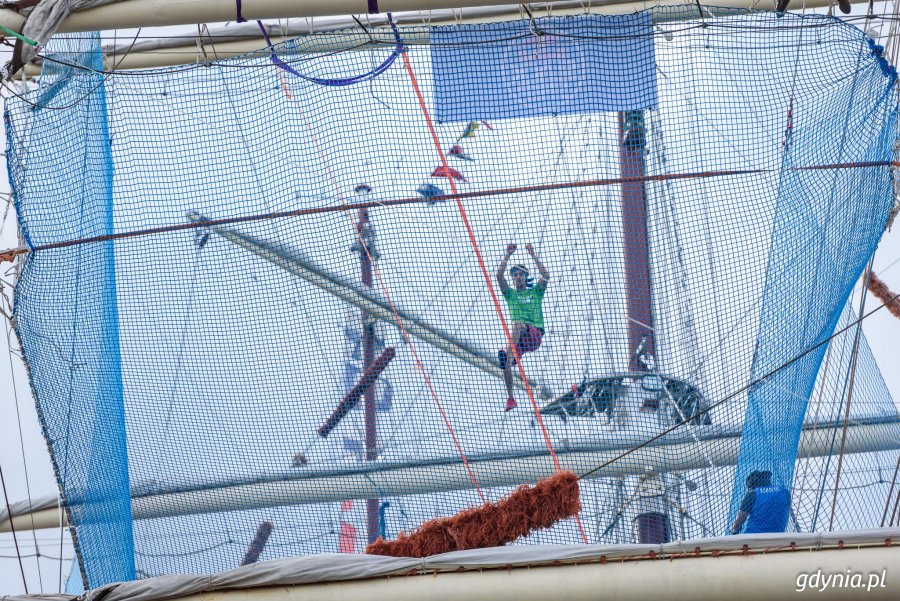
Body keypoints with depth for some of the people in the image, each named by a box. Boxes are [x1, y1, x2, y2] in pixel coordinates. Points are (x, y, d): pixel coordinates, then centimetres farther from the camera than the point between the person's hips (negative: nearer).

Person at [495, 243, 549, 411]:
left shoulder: (535, 292, 16)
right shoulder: (510, 294, 21)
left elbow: (546, 275, -1)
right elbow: (499, 275, 8)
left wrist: (533, 255, -2)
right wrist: (508, 255, 3)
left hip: (535, 334, -3)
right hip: (518, 337, 3)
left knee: (519, 323, -36)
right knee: (506, 363, -19)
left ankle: (510, 351, -59)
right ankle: (510, 399, -13)